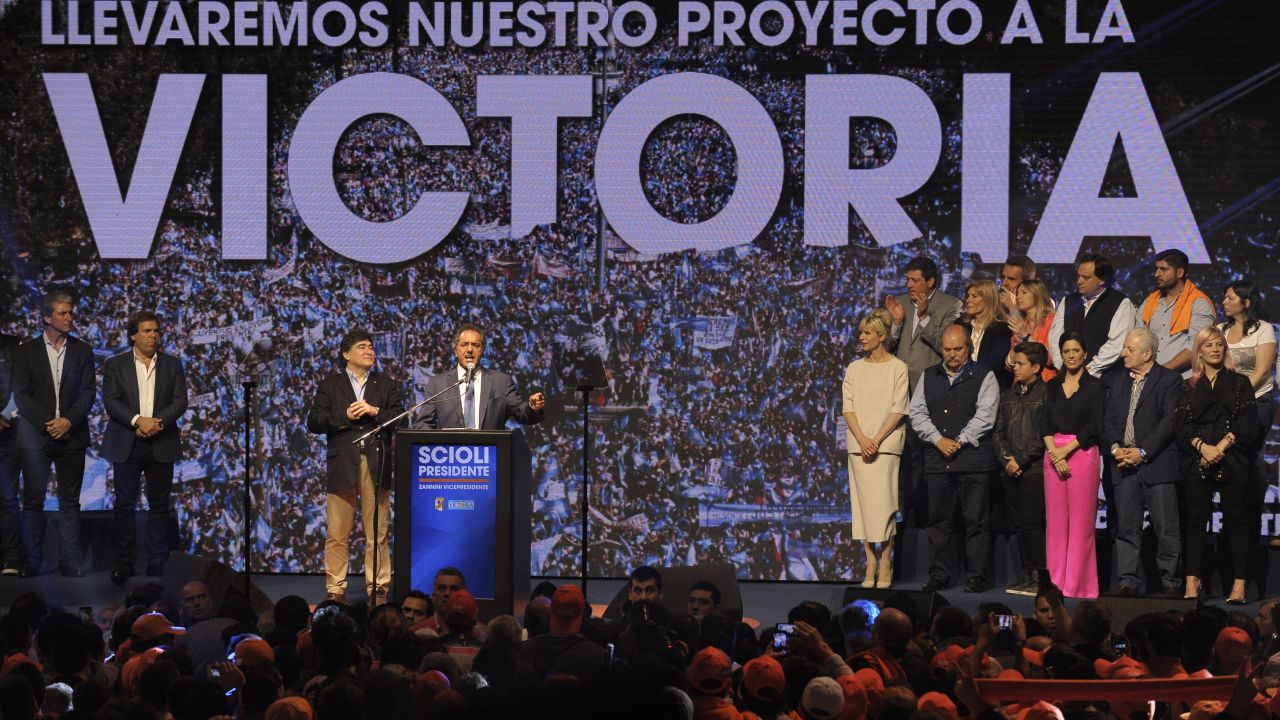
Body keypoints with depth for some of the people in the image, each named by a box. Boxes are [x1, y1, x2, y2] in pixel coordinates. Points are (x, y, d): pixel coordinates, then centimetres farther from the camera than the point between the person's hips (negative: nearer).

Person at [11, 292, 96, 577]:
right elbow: (21, 394, -1)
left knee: (70, 501, 1)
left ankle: (70, 562, 1)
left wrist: (68, 421, -10)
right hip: (36, 434, -1)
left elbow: (88, 392, 4)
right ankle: (30, 562, 0)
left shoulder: (82, 350, 10)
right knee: (33, 500, -2)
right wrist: (47, 424, -10)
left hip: (71, 434, 1)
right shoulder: (26, 351, 5)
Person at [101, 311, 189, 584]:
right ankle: (124, 563, 5)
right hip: (126, 446, -1)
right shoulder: (115, 365, 5)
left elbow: (180, 401, 2)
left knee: (159, 507, 3)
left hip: (161, 446, 1)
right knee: (124, 505, 0)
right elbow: (111, 401, -5)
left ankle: (157, 564, 8)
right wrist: (138, 420, -19)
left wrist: (157, 422, -14)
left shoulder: (172, 364, 10)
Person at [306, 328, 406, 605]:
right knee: (337, 534, -2)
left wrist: (375, 412, -10)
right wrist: (344, 416, -9)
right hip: (342, 466, -1)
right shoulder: (329, 385, 12)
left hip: (377, 466, 1)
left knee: (378, 535, 0)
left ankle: (378, 589, 5)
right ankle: (335, 590, 3)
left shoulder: (388, 386, 15)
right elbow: (314, 423, 3)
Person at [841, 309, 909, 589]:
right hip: (858, 446, 4)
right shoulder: (854, 369, 12)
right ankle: (871, 564, 4)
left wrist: (877, 440, -12)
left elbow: (898, 411, -4)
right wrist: (862, 439, -8)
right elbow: (848, 408, 6)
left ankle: (885, 564, -6)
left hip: (886, 445, -4)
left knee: (884, 503, -10)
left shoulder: (897, 368, 1)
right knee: (863, 503, 1)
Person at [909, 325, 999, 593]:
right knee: (938, 520, 5)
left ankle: (976, 577, 0)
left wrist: (960, 442, -12)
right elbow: (917, 413, 8)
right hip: (937, 458, 4)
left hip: (973, 458, -4)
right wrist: (938, 440, -6)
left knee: (975, 520, -4)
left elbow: (984, 416, -6)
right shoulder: (928, 377, 15)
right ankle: (938, 576, 10)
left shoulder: (984, 377, 3)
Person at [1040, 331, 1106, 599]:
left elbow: (1094, 426, -5)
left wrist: (1066, 450, -11)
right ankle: (1056, 582, 7)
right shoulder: (1052, 386, 13)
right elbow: (1044, 423, 7)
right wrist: (1054, 453, -8)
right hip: (1053, 455, 4)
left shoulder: (1095, 386, 1)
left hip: (1082, 453, -4)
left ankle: (1077, 586, -4)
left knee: (1080, 521, -5)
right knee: (1055, 521, 3)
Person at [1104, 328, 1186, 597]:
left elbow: (1169, 421, -9)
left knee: (1166, 528, -4)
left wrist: (1142, 452, -14)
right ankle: (1128, 581, 8)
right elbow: (1109, 419, 14)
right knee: (1126, 527, 4)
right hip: (1124, 464, 5)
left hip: (1157, 463, -5)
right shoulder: (1119, 382, 17)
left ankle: (1170, 582, 2)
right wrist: (1116, 448, -4)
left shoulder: (1170, 380, -2)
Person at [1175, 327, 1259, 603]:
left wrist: (1222, 446, -13)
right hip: (1197, 462, 1)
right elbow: (1181, 425, 4)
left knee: (1236, 519, -3)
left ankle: (1239, 583, -4)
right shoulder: (1190, 387, 12)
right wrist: (1203, 447, -12)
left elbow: (1248, 424, 0)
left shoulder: (1240, 383, 9)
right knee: (1195, 519, 1)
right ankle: (1192, 582, 4)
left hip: (1232, 460, -1)